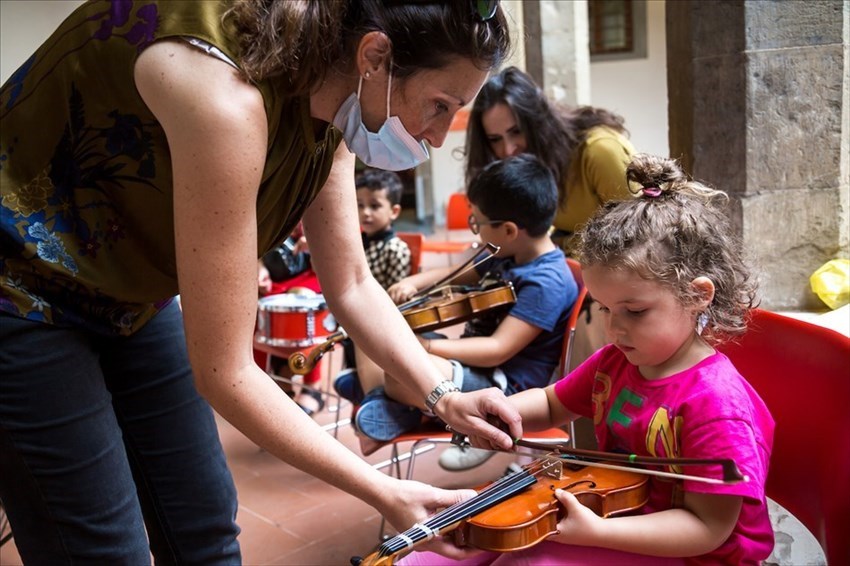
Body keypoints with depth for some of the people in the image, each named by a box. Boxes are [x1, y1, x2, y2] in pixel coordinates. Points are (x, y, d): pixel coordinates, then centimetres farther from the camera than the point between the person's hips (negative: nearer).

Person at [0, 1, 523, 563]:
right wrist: (383, 493, -23)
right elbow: (222, 372, -31)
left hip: (128, 297, 8)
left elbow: (351, 284, 1)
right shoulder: (225, 99, -36)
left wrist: (443, 397, -10)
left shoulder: (328, 95, -10)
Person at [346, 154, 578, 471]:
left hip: (506, 387, -10)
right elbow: (458, 275, 20)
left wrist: (426, 346, -32)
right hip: (473, 362, 10)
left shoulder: (546, 284, -22)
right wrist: (413, 283, 0)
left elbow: (498, 349, -28)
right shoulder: (506, 257, 6)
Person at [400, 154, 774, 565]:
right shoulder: (615, 361, 1)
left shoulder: (716, 400, -25)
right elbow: (551, 404, 15)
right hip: (609, 512, 8)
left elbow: (708, 527, -24)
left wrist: (594, 531, -34)